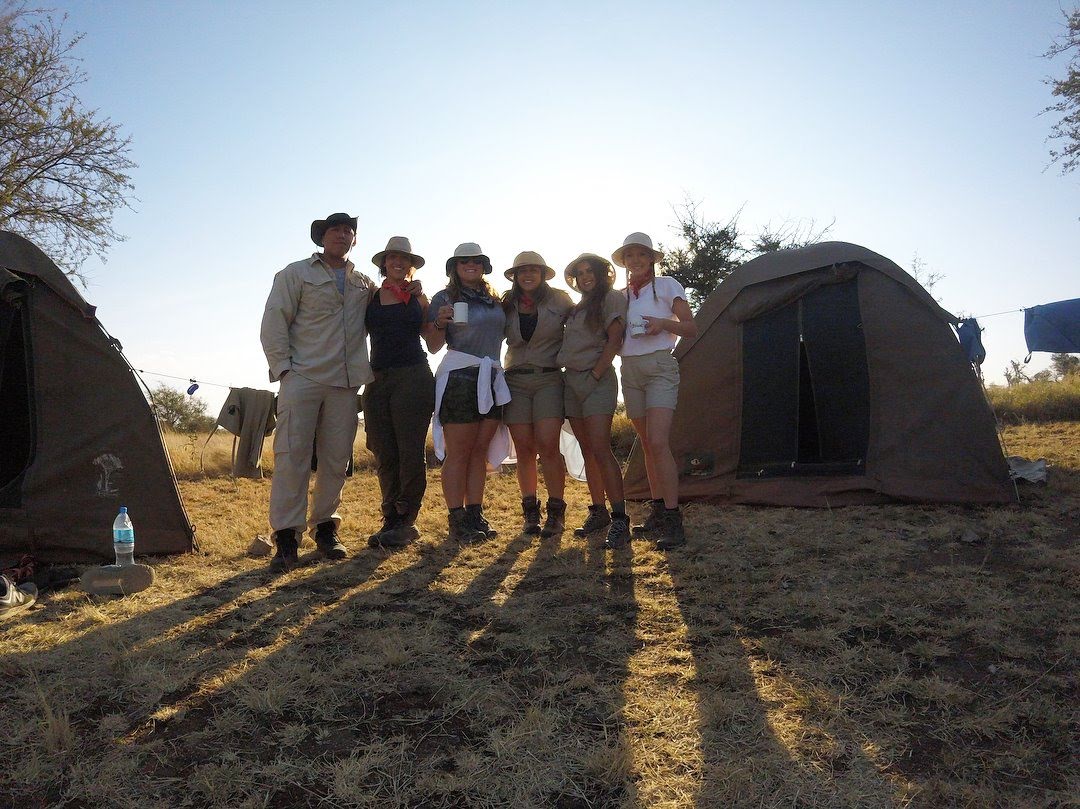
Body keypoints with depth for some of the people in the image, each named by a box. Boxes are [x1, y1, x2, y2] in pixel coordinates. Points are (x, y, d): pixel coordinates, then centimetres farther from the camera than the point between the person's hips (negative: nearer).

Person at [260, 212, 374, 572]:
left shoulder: (365, 284, 19)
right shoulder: (296, 274, 7)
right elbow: (274, 322, 0)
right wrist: (282, 367, -8)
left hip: (345, 382, 4)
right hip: (302, 377, -4)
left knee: (336, 459, 5)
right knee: (292, 457, -8)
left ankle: (325, 527, 17)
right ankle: (286, 537, -5)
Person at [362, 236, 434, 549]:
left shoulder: (419, 298, 9)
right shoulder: (370, 297, 11)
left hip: (413, 379, -2)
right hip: (377, 380, 3)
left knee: (410, 452, -4)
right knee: (384, 455, 4)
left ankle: (406, 521, 3)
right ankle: (391, 520, 12)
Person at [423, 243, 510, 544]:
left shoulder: (495, 299, 16)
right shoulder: (444, 298, 1)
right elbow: (433, 346, -3)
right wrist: (440, 323, -18)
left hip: (491, 380, 6)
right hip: (459, 378, -5)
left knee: (480, 451, 6)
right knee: (458, 453, -4)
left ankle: (475, 515, 12)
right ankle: (457, 521, -1)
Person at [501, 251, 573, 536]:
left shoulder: (559, 301, 3)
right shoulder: (507, 305, 10)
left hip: (549, 379, -2)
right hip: (515, 381, 3)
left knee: (548, 445, -12)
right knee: (524, 449, 1)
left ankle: (556, 512, -2)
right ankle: (530, 511, 11)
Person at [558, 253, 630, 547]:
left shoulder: (612, 298, 0)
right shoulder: (578, 307, 22)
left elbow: (614, 340, -9)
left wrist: (595, 375, -15)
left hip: (597, 382, -8)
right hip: (572, 381, 8)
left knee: (600, 449, -17)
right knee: (587, 451, 8)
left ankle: (620, 520, -16)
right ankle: (598, 512, 14)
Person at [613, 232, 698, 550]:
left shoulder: (667, 286, 2)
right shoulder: (621, 295, 15)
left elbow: (691, 329, 0)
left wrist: (664, 323, -17)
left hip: (659, 366, -6)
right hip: (630, 370, 6)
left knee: (658, 442, -19)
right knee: (646, 444, 8)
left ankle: (673, 523, -17)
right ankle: (659, 513, 16)